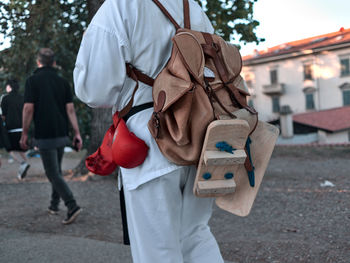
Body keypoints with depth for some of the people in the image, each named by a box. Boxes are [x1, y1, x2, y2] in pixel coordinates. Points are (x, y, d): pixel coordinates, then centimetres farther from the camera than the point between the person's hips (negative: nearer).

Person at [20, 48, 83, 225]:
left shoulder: (33, 80, -6)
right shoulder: (62, 82, 7)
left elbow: (29, 108, -11)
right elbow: (70, 109, 3)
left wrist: (25, 133, -3)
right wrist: (77, 133, 2)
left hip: (44, 135, -5)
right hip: (62, 134, 6)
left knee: (53, 173, -4)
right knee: (56, 170, 19)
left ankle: (72, 206, -15)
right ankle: (54, 205, 27)